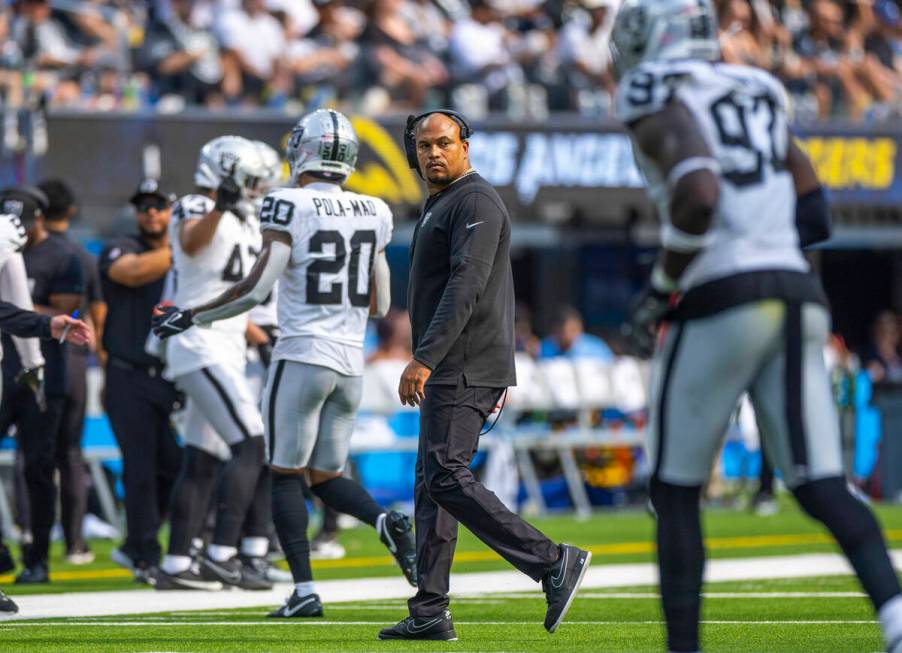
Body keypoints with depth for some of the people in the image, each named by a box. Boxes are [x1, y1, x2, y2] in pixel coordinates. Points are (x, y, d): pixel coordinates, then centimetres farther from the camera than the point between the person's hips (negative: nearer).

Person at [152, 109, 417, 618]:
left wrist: (192, 317, -2)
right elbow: (381, 305, 13)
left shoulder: (291, 207, -10)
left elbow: (257, 290, -13)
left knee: (287, 476, 4)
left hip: (302, 356, -5)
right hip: (351, 361, 5)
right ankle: (386, 521, -13)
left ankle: (305, 590, -4)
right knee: (327, 477, 15)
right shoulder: (374, 214, 8)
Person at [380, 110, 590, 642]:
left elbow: (466, 286, -22)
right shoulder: (442, 206, 21)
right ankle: (430, 613, 10)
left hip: (465, 369, -10)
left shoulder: (475, 203, -12)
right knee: (432, 482, 9)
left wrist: (424, 358, -29)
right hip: (451, 372, 10)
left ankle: (554, 563, -18)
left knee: (447, 479, -16)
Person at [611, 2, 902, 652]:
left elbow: (698, 196, -23)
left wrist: (662, 287, -10)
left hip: (722, 303, -6)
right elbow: (814, 215, 20)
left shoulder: (660, 102, -4)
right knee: (821, 487, 0)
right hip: (796, 295, 6)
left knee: (675, 490, 9)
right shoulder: (760, 94, 20)